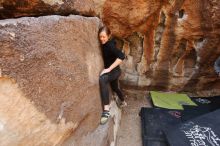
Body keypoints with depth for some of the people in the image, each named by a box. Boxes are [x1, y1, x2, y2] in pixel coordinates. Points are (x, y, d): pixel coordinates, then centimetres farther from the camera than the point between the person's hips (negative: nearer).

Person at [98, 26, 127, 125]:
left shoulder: (110, 45, -22)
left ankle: (106, 110, -39)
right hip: (111, 71, 10)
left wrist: (109, 69, -35)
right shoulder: (105, 44, 3)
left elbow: (121, 56, -35)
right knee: (114, 88, 28)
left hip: (114, 70, -10)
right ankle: (123, 102, 55)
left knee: (102, 79, -38)